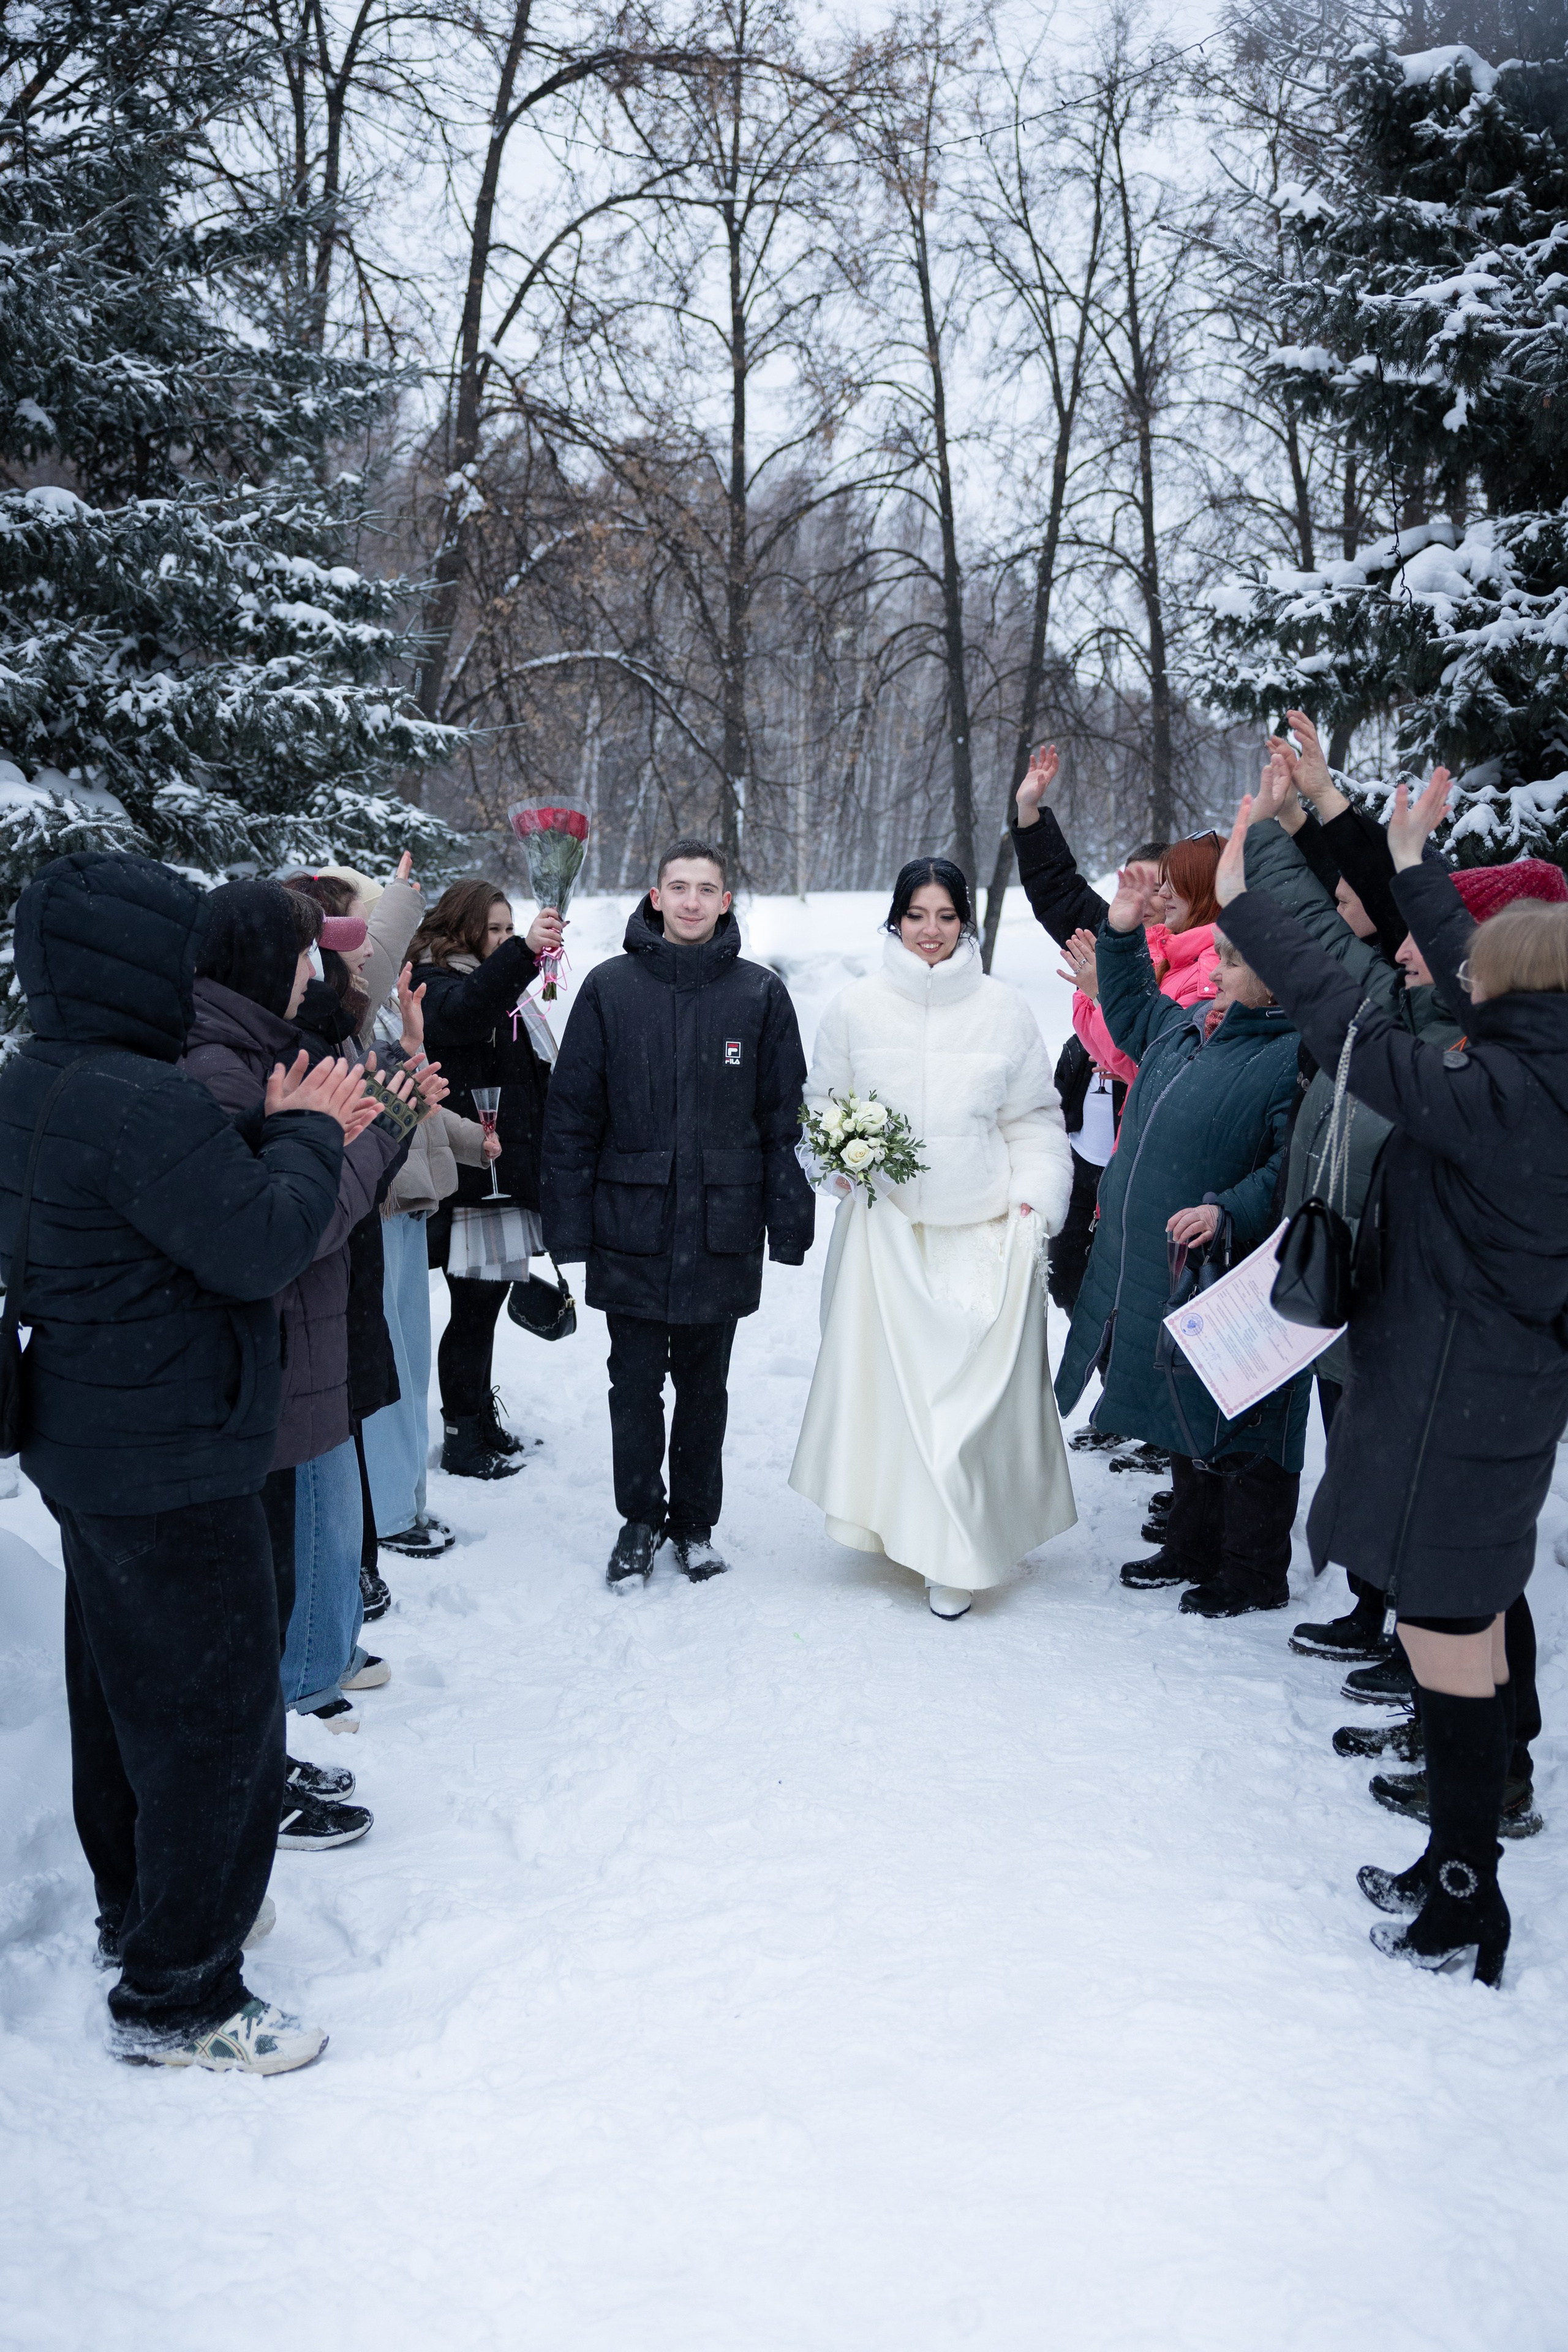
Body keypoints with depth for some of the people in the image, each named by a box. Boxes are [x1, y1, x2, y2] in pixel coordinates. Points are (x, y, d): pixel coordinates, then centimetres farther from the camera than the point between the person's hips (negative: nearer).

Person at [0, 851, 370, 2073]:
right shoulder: (140, 1104, -26)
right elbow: (263, 1248, -24)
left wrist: (275, 1133, 4)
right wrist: (306, 1136, -9)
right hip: (173, 1467, -10)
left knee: (123, 1689, 24)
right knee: (218, 1715, 2)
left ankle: (138, 1910, 43)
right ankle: (178, 1997, 15)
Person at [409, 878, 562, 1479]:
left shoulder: (504, 988, 20)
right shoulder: (437, 983, -7)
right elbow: (460, 1013, -34)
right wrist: (522, 951, -47)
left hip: (509, 1175, 8)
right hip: (467, 1177, -8)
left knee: (487, 1298, 15)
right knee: (473, 1302, -3)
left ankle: (481, 1417, 26)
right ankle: (461, 1436, 6)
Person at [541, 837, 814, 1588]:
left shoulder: (760, 994, 1)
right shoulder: (610, 987, 0)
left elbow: (784, 1116, 3)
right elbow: (572, 1110, 1)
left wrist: (788, 1220, -1)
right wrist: (569, 1223, -3)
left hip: (722, 1224, 0)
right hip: (632, 1223, 0)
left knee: (705, 1383, 13)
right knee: (635, 1383, 7)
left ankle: (696, 1523, 28)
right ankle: (640, 1520, 25)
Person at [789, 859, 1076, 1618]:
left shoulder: (1004, 1008, 3)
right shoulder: (857, 1006, 3)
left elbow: (1035, 1119, 9)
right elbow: (821, 1107, 13)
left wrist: (1037, 1198, -3)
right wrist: (846, 1162, -5)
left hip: (983, 1233, 0)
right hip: (886, 1226, 1)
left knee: (976, 1384, -4)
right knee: (886, 1376, -1)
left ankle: (958, 1554, 6)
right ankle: (898, 1521, 17)